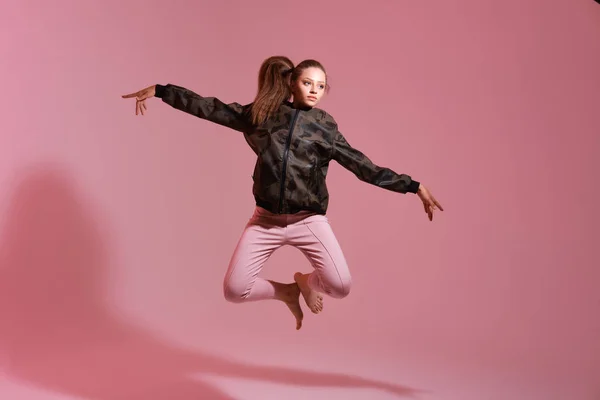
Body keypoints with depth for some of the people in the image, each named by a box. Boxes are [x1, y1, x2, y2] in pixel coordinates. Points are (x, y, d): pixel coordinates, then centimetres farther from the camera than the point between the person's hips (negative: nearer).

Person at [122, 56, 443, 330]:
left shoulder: (325, 128, 3)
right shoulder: (260, 114, 4)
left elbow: (366, 169, 3)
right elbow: (209, 108, 7)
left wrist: (415, 187, -1)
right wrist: (158, 91, 6)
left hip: (308, 220, -1)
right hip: (266, 220, 1)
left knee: (340, 286, -20)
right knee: (234, 290, -10)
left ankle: (306, 282, 17)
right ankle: (287, 292, 21)